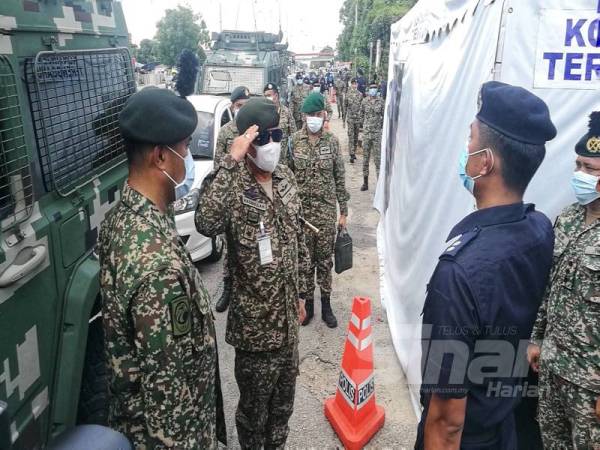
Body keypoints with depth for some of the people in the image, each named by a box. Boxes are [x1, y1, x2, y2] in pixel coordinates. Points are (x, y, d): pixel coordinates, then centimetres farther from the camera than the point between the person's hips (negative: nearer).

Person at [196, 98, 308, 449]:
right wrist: (230, 162, -38)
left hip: (287, 316, 6)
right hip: (255, 321, -6)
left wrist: (300, 294, 14)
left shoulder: (286, 177, 1)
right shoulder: (234, 186, -19)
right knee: (254, 405, 16)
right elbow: (207, 223, -43)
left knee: (284, 398, 25)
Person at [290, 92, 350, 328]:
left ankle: (326, 305, 23)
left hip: (327, 210, 0)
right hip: (301, 209, 0)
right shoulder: (294, 141, -2)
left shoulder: (332, 141, 0)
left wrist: (343, 211, 3)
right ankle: (307, 303, 26)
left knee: (325, 259, 9)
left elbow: (340, 178, 3)